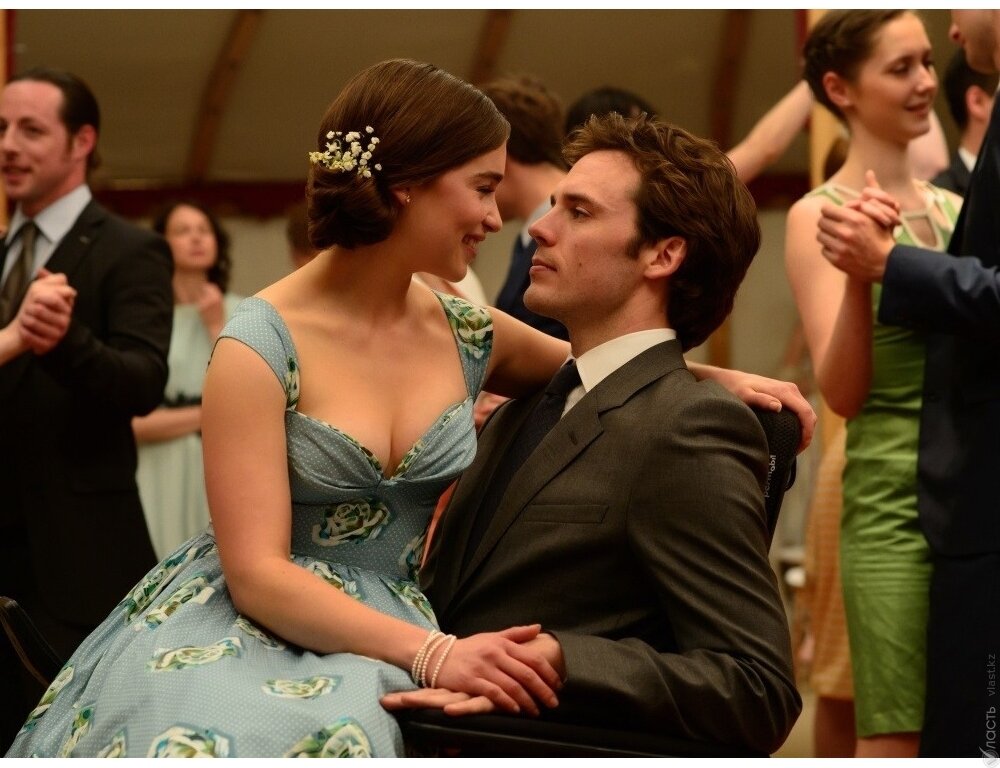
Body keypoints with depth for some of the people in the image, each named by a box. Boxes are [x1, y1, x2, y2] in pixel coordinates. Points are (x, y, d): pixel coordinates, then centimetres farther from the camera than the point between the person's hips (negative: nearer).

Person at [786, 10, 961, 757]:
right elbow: (841, 391, -10)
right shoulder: (821, 215, -2)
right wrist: (860, 272, -24)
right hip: (896, 499, -5)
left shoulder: (954, 208, 14)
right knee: (896, 739, -7)